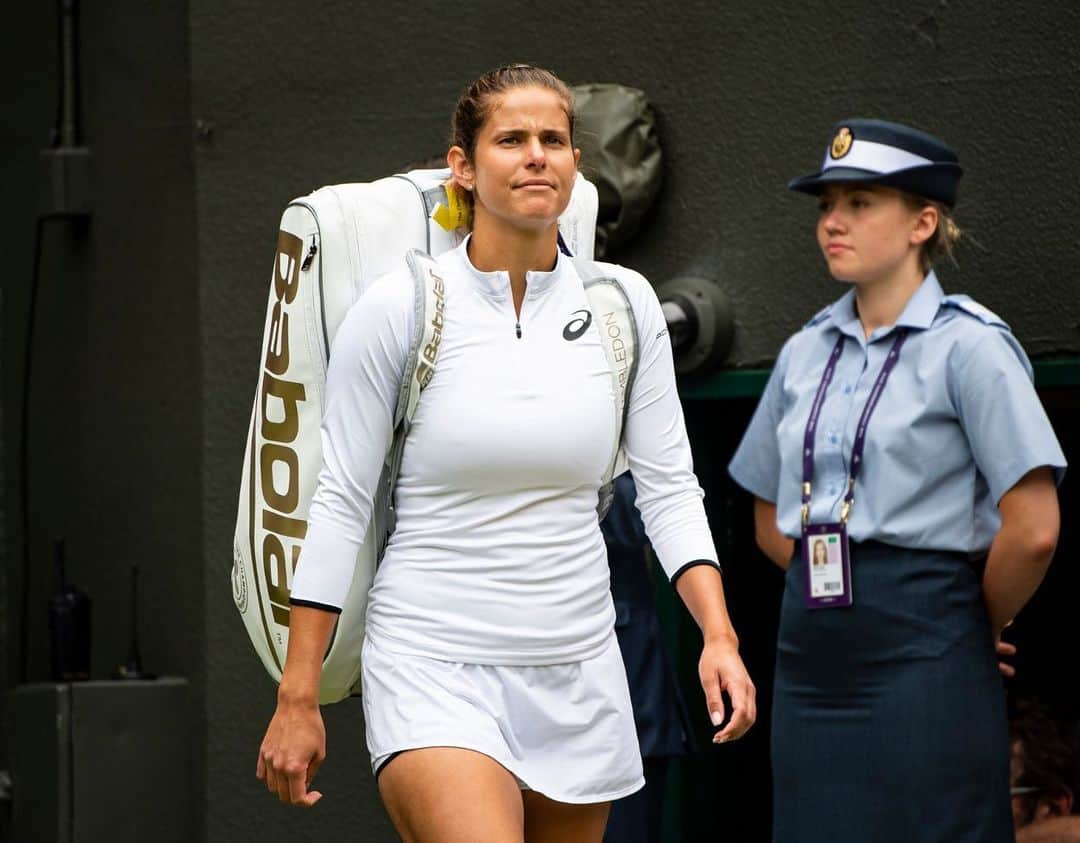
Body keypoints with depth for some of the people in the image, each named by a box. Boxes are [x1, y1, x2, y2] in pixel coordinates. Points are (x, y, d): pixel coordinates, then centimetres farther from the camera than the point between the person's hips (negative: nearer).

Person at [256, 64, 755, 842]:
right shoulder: (399, 309, -6)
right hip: (434, 665, -4)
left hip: (579, 672, 4)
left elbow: (669, 486, 6)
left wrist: (719, 635, -8)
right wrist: (298, 696, -4)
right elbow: (341, 501, -3)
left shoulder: (624, 303, 3)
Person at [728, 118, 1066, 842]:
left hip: (923, 664, -6)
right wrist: (835, 593, 11)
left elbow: (1033, 530, -13)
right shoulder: (806, 352, 13)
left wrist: (982, 628, -1)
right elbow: (771, 518, 22)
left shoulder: (968, 345, -7)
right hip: (813, 658, 6)